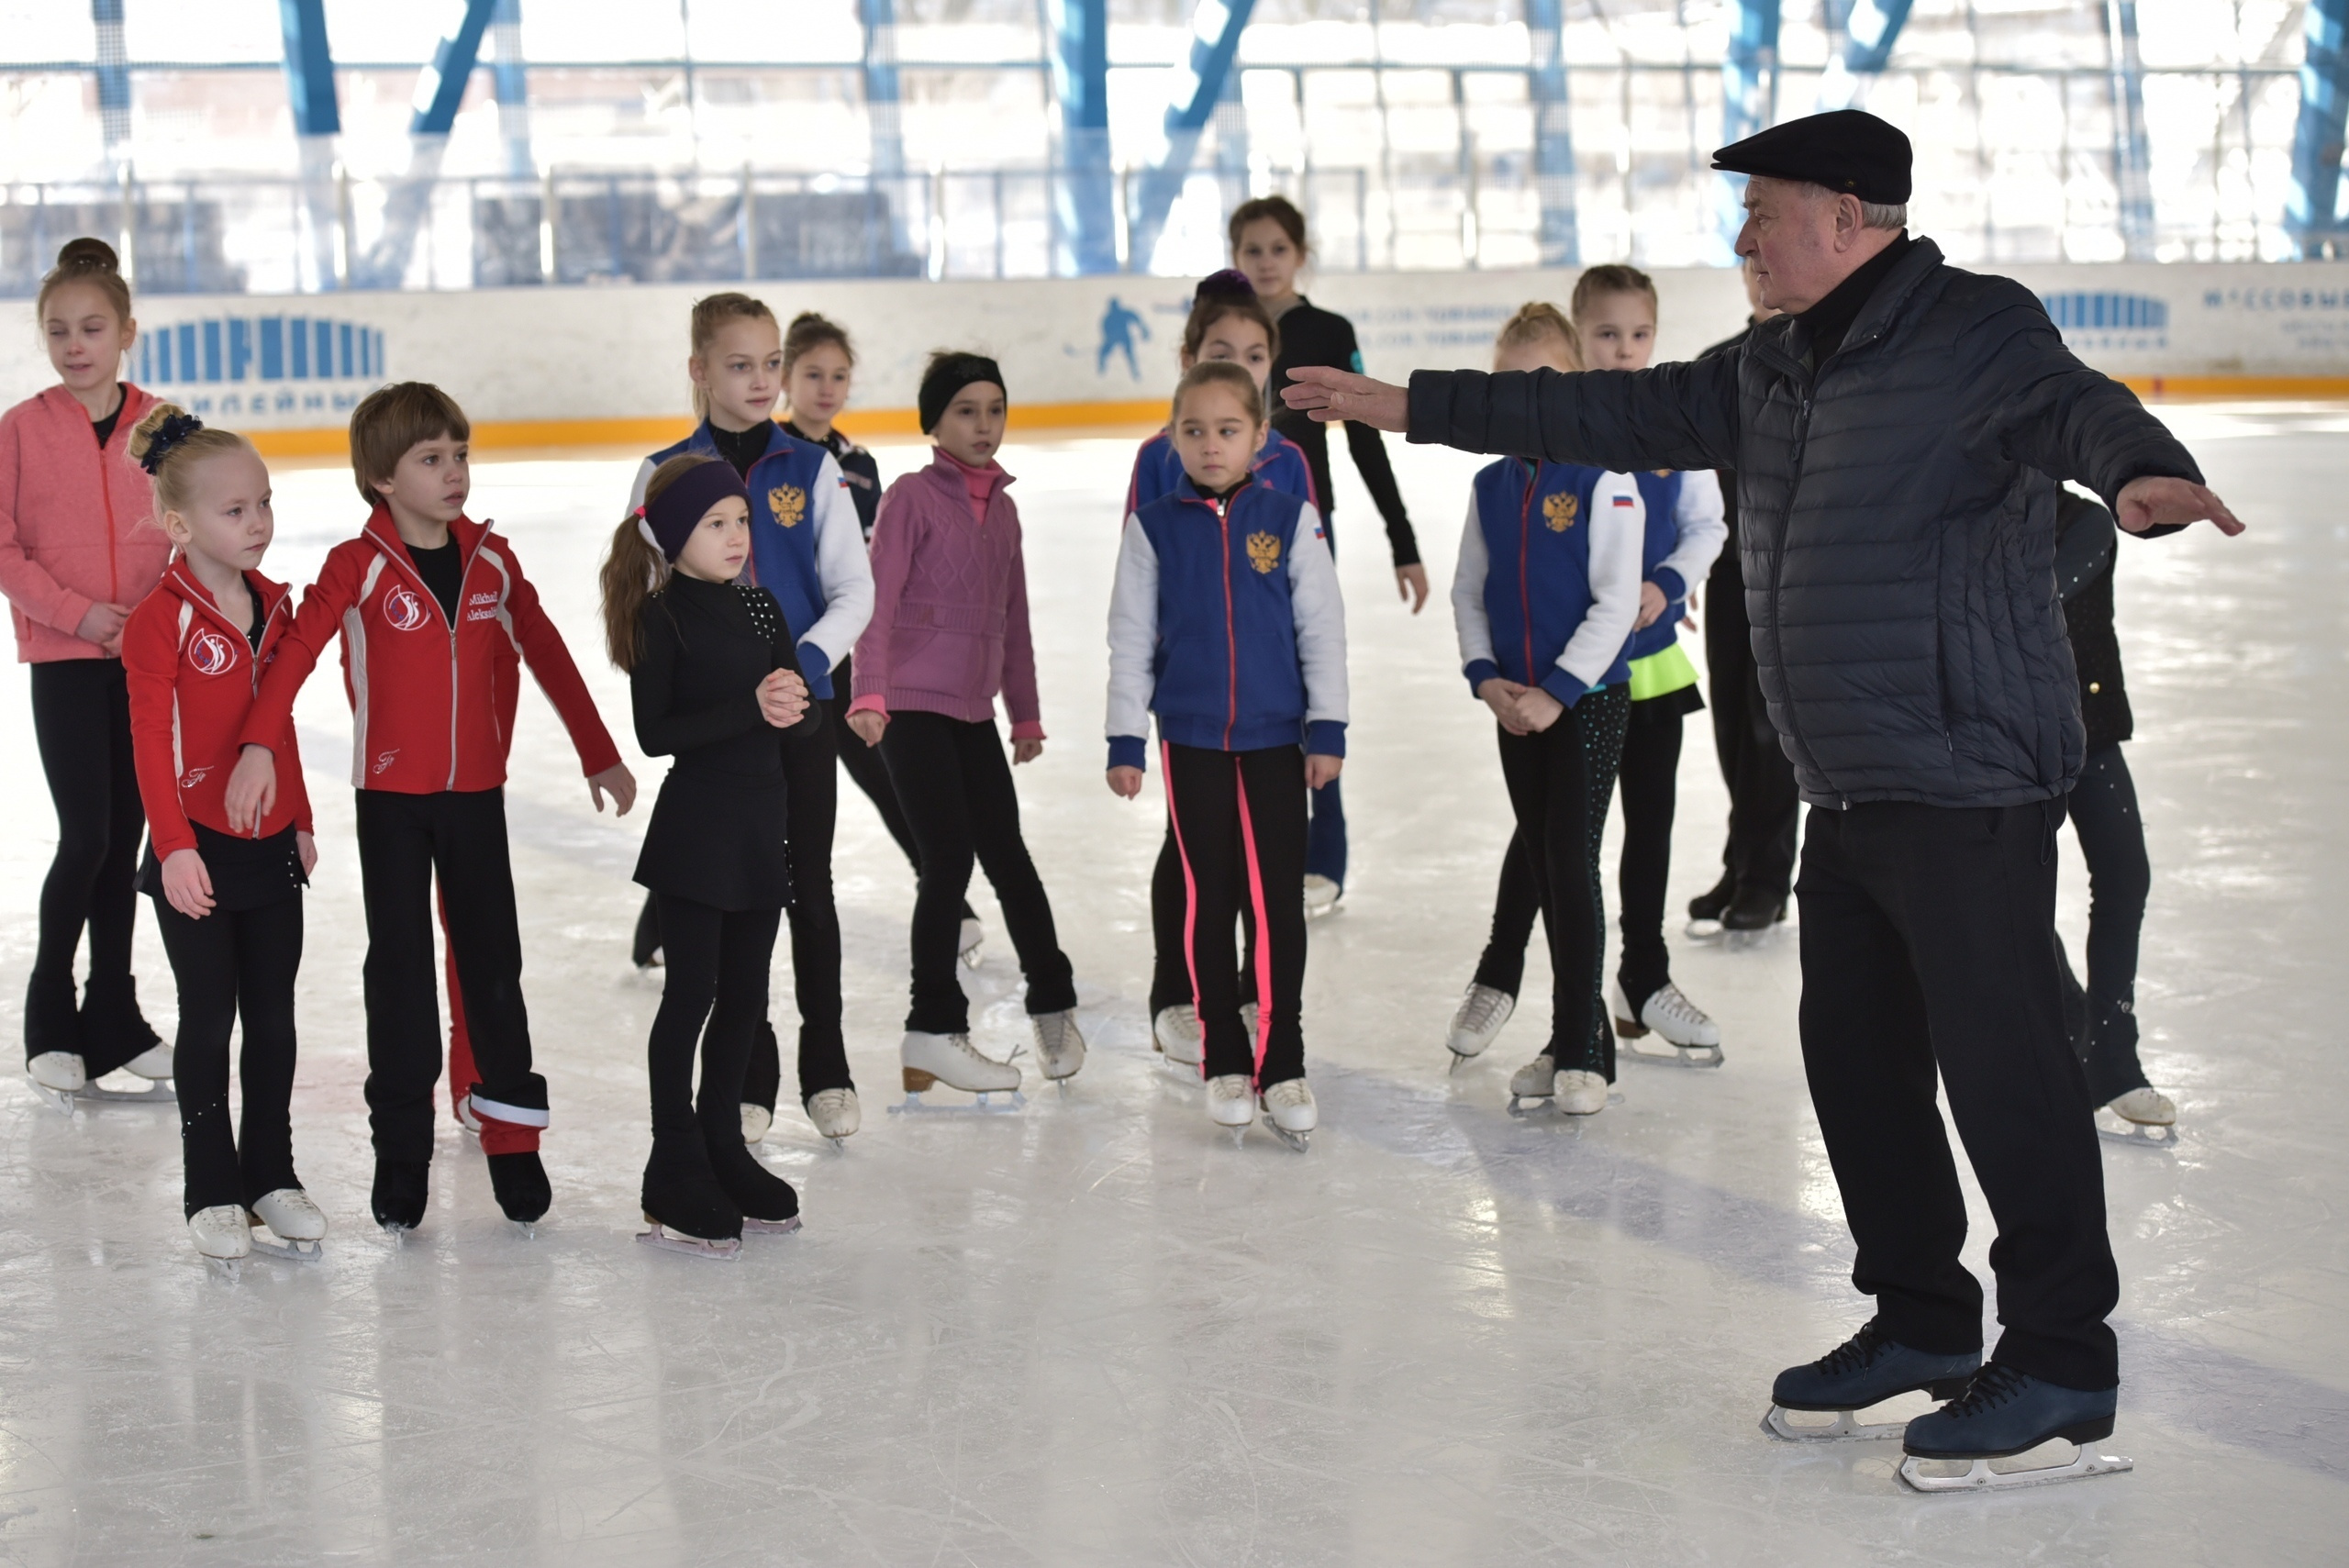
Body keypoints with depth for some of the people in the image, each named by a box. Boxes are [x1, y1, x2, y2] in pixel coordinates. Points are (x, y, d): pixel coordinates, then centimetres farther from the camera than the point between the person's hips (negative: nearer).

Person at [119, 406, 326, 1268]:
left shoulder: (274, 606, 6)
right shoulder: (161, 621, -14)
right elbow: (152, 742, -16)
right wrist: (175, 847, -22)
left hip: (271, 848, 6)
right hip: (196, 853, -6)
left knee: (274, 1017, 11)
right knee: (209, 1020, 3)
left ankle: (271, 1173, 23)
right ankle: (211, 1191, 13)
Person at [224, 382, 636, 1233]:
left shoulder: (492, 558, 2)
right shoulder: (359, 565, -9)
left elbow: (548, 654, 10)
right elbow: (296, 651, -19)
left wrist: (599, 753, 13)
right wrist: (259, 748, -33)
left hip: (475, 792, 3)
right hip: (391, 795, -3)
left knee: (493, 957, 6)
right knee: (399, 964, 4)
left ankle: (512, 1131, 17)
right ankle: (401, 1141, 13)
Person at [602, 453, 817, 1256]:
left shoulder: (759, 608, 10)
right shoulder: (661, 619, -9)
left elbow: (802, 719, 12)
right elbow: (654, 733, -16)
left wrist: (795, 710, -11)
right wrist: (750, 709, -21)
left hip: (761, 825, 6)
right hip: (695, 828, -6)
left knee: (745, 998, 13)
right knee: (691, 996, -1)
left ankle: (722, 1148, 26)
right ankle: (675, 1176, 7)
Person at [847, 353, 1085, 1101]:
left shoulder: (1002, 508, 12)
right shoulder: (912, 498, -8)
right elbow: (877, 604, -16)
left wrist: (1026, 712, 20)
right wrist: (868, 695, -28)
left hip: (973, 715, 6)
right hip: (912, 709, -6)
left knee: (1008, 855, 10)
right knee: (950, 860, -8)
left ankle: (1052, 1003, 25)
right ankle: (934, 1031, 2)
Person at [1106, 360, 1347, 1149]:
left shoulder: (1289, 518, -1)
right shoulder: (1154, 528, 0)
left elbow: (1321, 627, 1)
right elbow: (1131, 640, 2)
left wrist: (1327, 728, -2)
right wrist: (1125, 741, 0)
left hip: (1276, 737, -1)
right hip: (1191, 741, 1)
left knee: (1279, 901, -1)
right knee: (1209, 900, 8)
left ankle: (1282, 1064, 7)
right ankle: (1223, 1060, 18)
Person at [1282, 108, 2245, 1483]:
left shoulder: (1976, 330, -12)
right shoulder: (1775, 369, 13)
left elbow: (2074, 407, -30)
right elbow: (1623, 414, 20)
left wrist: (2143, 475, -54)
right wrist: (1418, 407, 22)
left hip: (1971, 781, -9)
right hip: (1851, 790, 9)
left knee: (2002, 1060, -6)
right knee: (1855, 1054, 14)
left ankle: (2065, 1365, 5)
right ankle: (1924, 1320, 28)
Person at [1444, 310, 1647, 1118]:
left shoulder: (1602, 481, -11)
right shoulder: (1491, 486, 7)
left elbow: (1616, 600, -14)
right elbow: (1468, 593, 11)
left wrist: (1558, 690, -17)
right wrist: (1486, 678, -3)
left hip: (1590, 698, -6)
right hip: (1515, 705, 6)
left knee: (1572, 862, -6)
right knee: (1541, 863, 10)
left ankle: (1581, 1051, 2)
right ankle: (1572, 1036, 20)